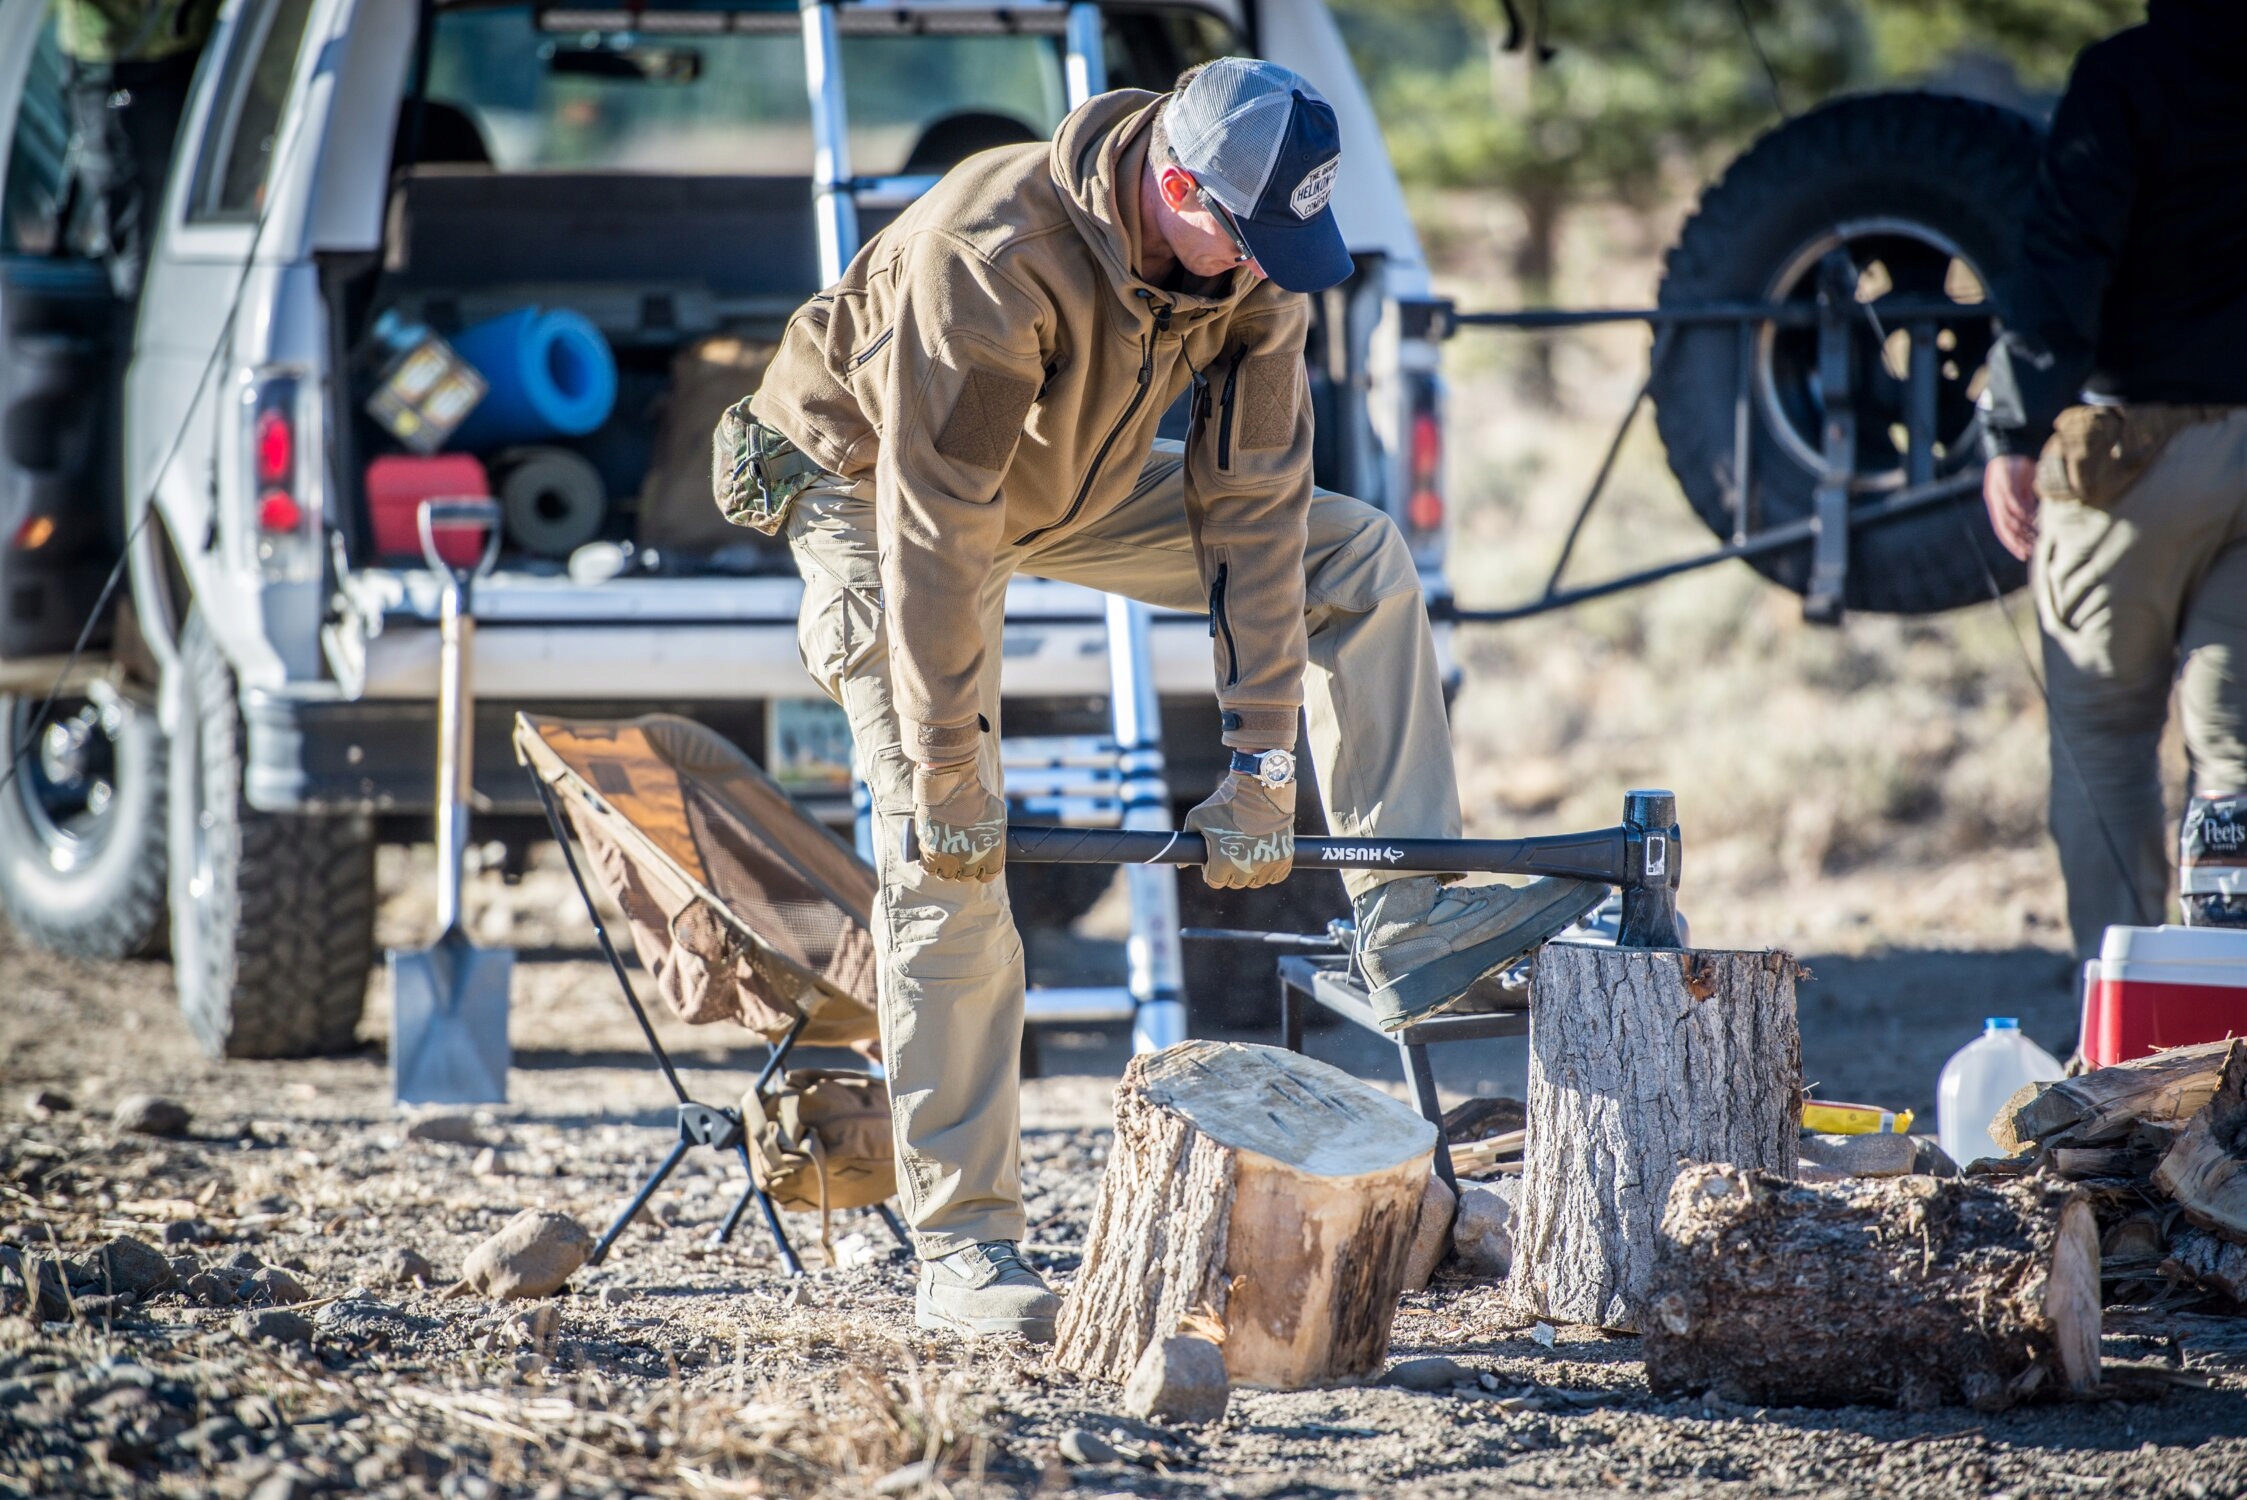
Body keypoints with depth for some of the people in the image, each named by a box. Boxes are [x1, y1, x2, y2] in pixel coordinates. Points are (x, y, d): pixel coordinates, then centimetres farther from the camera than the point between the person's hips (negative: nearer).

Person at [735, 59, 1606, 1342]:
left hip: (1075, 487, 7)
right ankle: (964, 1252, -12)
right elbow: (938, 530, -35)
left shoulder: (1256, 267, -19)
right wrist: (946, 775, -31)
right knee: (948, 858, -15)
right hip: (874, 484, -6)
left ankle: (1408, 927, -7)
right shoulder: (992, 258, -39)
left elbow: (1252, 505, -16)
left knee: (1358, 561, -5)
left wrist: (1263, 762, -19)